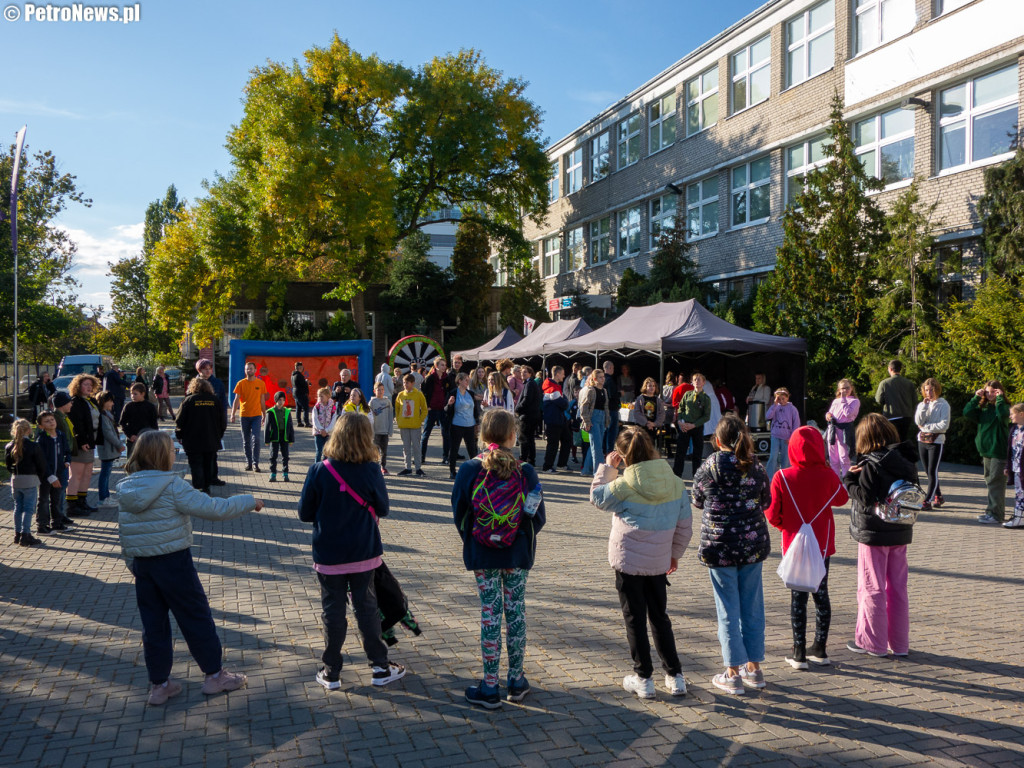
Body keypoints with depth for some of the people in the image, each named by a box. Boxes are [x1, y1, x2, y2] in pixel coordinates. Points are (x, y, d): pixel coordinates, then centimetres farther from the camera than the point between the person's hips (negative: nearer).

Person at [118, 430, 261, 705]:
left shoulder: (124, 489, 3)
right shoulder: (172, 486, -17)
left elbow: (123, 532, 10)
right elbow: (213, 509, -19)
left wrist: (133, 564, 21)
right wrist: (249, 501, -6)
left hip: (142, 566, 6)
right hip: (173, 563, -6)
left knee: (154, 625, 13)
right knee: (196, 619, 8)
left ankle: (159, 685, 21)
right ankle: (214, 676, 20)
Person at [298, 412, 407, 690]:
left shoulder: (319, 471, -13)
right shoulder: (371, 471, -12)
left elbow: (305, 513, -5)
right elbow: (382, 509, 0)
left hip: (328, 555, 0)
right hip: (364, 553, 1)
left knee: (333, 611, 10)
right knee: (367, 607, 13)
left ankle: (331, 673, 20)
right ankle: (380, 667, 21)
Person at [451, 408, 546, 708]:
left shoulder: (469, 470, -10)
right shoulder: (525, 472, -9)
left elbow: (459, 514, -4)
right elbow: (538, 517, -3)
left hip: (482, 555, 0)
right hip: (518, 554, 1)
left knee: (490, 613, 6)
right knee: (516, 611, 13)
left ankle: (490, 687, 13)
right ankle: (516, 681, 24)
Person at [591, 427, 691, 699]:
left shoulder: (625, 485, -18)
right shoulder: (675, 482, -3)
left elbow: (597, 497, 1)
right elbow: (685, 526, 5)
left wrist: (607, 467, 7)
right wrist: (675, 554, 19)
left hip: (628, 561, -4)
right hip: (659, 562, 4)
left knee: (635, 619, 8)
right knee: (660, 617, 17)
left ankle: (643, 678, 15)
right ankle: (675, 676, 21)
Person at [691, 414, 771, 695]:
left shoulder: (710, 466, -11)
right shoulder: (755, 466, -2)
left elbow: (697, 500, 1)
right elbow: (766, 501, 9)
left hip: (720, 545, -3)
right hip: (753, 543, 3)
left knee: (728, 609, 5)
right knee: (753, 605, 13)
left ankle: (733, 673, 12)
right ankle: (754, 667, 23)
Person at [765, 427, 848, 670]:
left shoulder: (782, 477, -14)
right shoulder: (828, 475, -10)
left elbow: (772, 514, -10)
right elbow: (842, 499, 10)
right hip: (822, 544, 2)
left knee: (798, 596, 6)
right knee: (821, 594, 13)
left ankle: (799, 653, 10)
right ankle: (820, 649, 22)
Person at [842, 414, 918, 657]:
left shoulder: (871, 465, -18)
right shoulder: (907, 461, 4)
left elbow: (865, 498, -21)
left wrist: (850, 479, -9)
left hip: (874, 534, -7)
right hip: (901, 532, 7)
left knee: (871, 588, 4)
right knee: (898, 588, 15)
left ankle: (873, 642, 11)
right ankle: (899, 643, 22)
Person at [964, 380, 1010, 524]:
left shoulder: (1004, 406, -6)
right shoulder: (983, 408, 11)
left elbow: (1003, 415, -28)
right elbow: (967, 412, -1)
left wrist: (999, 398, -18)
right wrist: (976, 397, -3)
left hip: (999, 451, -7)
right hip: (986, 450, 7)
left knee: (995, 482, -8)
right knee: (989, 481, 13)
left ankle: (995, 514, -5)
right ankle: (993, 508, 21)